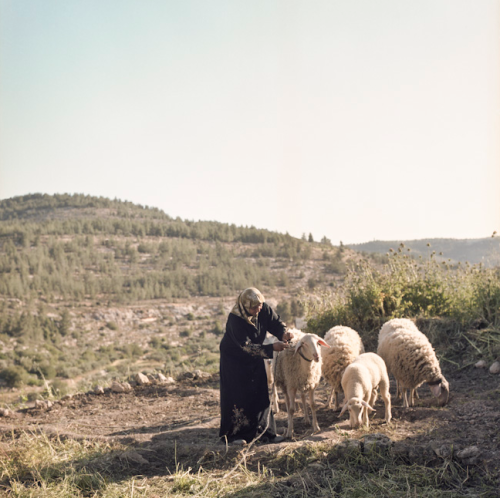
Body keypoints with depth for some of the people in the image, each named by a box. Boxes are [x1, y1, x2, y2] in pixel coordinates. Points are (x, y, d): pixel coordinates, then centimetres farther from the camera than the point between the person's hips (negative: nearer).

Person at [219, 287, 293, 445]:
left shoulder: (264, 309, -17)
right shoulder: (235, 320, -33)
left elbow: (275, 322, -5)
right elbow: (247, 347, -32)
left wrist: (283, 333, -28)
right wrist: (272, 348, -39)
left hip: (254, 357, 6)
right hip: (234, 359, -6)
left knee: (260, 392, 5)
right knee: (237, 395, -3)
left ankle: (263, 431, 13)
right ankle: (234, 434, 9)